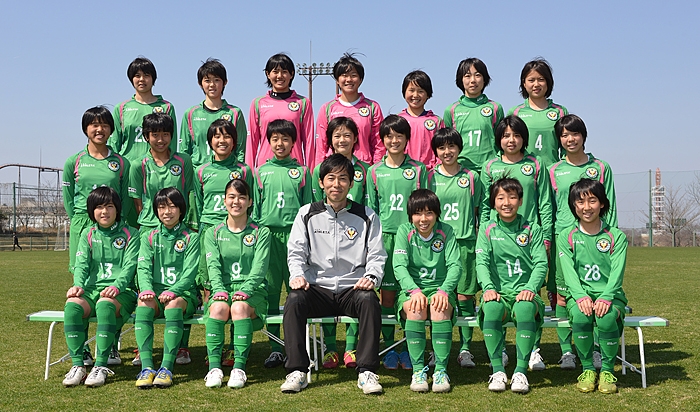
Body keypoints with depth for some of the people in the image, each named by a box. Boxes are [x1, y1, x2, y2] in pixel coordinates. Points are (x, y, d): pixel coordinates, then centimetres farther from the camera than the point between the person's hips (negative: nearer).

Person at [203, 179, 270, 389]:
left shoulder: (261, 233, 9)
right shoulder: (213, 234, 14)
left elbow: (259, 266, -4)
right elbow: (213, 266, 1)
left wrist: (245, 290, -21)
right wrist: (220, 290, -19)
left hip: (252, 291, -1)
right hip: (223, 289, 1)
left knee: (240, 307, -35)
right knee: (218, 308, -33)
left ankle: (239, 367, -36)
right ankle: (214, 366, -33)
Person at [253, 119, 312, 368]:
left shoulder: (302, 172, 10)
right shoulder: (261, 172, 13)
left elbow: (309, 207, 9)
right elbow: (255, 208, 14)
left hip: (295, 234, -1)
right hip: (269, 234, 1)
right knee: (270, 290, 1)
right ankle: (275, 349, 7)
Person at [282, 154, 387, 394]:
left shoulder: (366, 217, 10)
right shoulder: (307, 214, 12)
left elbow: (377, 256, 6)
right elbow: (296, 251, 7)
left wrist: (371, 277, -15)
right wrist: (297, 275, -14)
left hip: (353, 288, -1)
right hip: (317, 289, 1)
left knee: (369, 299, -34)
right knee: (294, 299, -31)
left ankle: (367, 372, -28)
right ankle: (297, 371, -25)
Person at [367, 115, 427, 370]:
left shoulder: (418, 169, 6)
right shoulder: (375, 171, 8)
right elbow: (371, 208, 11)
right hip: (385, 236, 1)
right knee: (387, 294, 2)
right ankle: (389, 348, 11)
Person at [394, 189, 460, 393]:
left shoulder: (446, 231, 2)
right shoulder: (404, 231, 1)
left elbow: (455, 266, -5)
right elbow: (399, 266, -9)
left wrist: (443, 290, -23)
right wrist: (414, 290, -26)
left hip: (439, 288, 0)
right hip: (411, 289, 0)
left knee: (440, 309, -33)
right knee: (416, 308, -33)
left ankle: (441, 370, -25)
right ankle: (418, 369, -25)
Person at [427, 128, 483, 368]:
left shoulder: (471, 178, 8)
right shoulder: (430, 177, 7)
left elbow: (476, 211, 11)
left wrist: (478, 239, 6)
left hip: (465, 241, 0)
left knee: (465, 295, 0)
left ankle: (465, 349, 8)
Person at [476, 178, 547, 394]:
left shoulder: (532, 229, 9)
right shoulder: (487, 229, 11)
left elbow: (541, 264, 1)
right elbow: (482, 262, -1)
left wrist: (530, 288, -18)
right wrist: (488, 287, -20)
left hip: (524, 292, 0)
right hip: (498, 292, 1)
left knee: (525, 307, -36)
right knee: (492, 307, -35)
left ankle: (521, 371, -29)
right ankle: (497, 370, -25)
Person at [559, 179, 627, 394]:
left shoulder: (616, 236, 7)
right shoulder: (566, 237, 8)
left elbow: (617, 272, -6)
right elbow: (569, 272, -5)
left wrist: (605, 297, -24)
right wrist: (581, 296, -24)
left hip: (610, 295, 0)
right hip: (579, 295, 0)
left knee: (607, 317, -33)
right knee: (580, 316, -33)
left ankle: (608, 370, -10)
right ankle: (587, 368, -12)